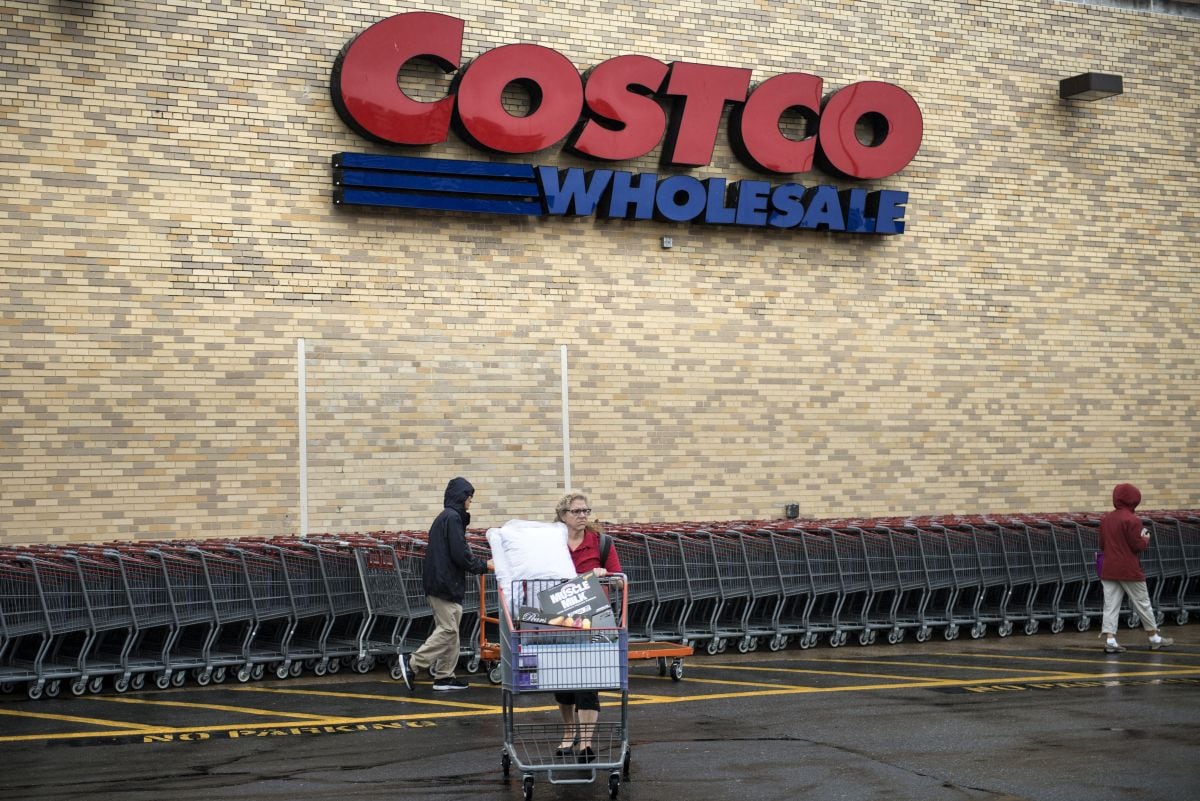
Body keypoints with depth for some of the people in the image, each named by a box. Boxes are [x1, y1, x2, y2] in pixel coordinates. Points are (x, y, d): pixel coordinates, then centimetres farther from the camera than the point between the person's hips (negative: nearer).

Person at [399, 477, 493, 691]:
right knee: (447, 629, -8)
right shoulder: (453, 518, -13)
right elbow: (460, 554, -18)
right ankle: (412, 663, -9)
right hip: (447, 583, -10)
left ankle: (444, 676, 12)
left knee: (449, 629, 11)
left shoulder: (443, 518, 18)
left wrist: (478, 563, 14)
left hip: (439, 582, 10)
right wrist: (484, 566, -6)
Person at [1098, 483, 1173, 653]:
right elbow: (1138, 546, -14)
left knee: (1111, 605, 2)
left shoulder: (1105, 519, 6)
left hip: (1108, 570, 5)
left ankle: (1109, 640, -7)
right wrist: (1146, 538, 5)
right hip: (1129, 571, -5)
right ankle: (1155, 638, 19)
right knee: (1142, 604, 8)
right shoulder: (1132, 520, -14)